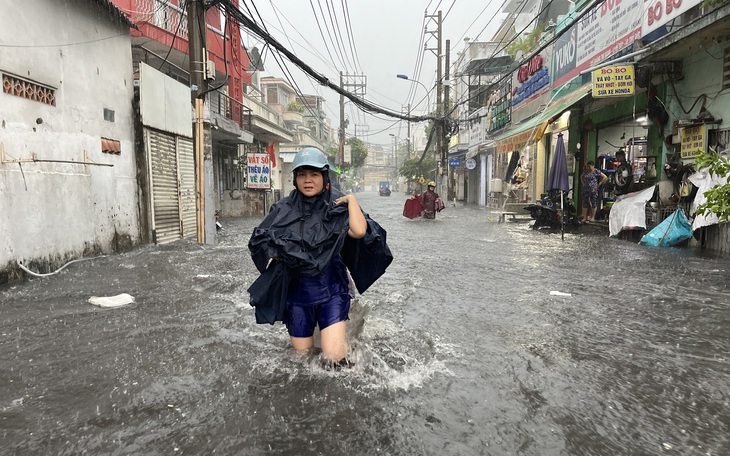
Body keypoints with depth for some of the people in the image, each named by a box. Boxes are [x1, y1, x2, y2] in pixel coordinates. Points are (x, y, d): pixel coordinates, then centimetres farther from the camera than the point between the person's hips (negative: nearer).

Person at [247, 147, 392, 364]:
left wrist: (351, 199, -15)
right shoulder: (284, 209, -1)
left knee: (334, 356, -12)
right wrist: (275, 254, -10)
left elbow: (359, 231, -26)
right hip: (296, 290, 3)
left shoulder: (338, 206, -7)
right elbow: (258, 242, 7)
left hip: (330, 288, -2)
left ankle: (340, 336, 21)